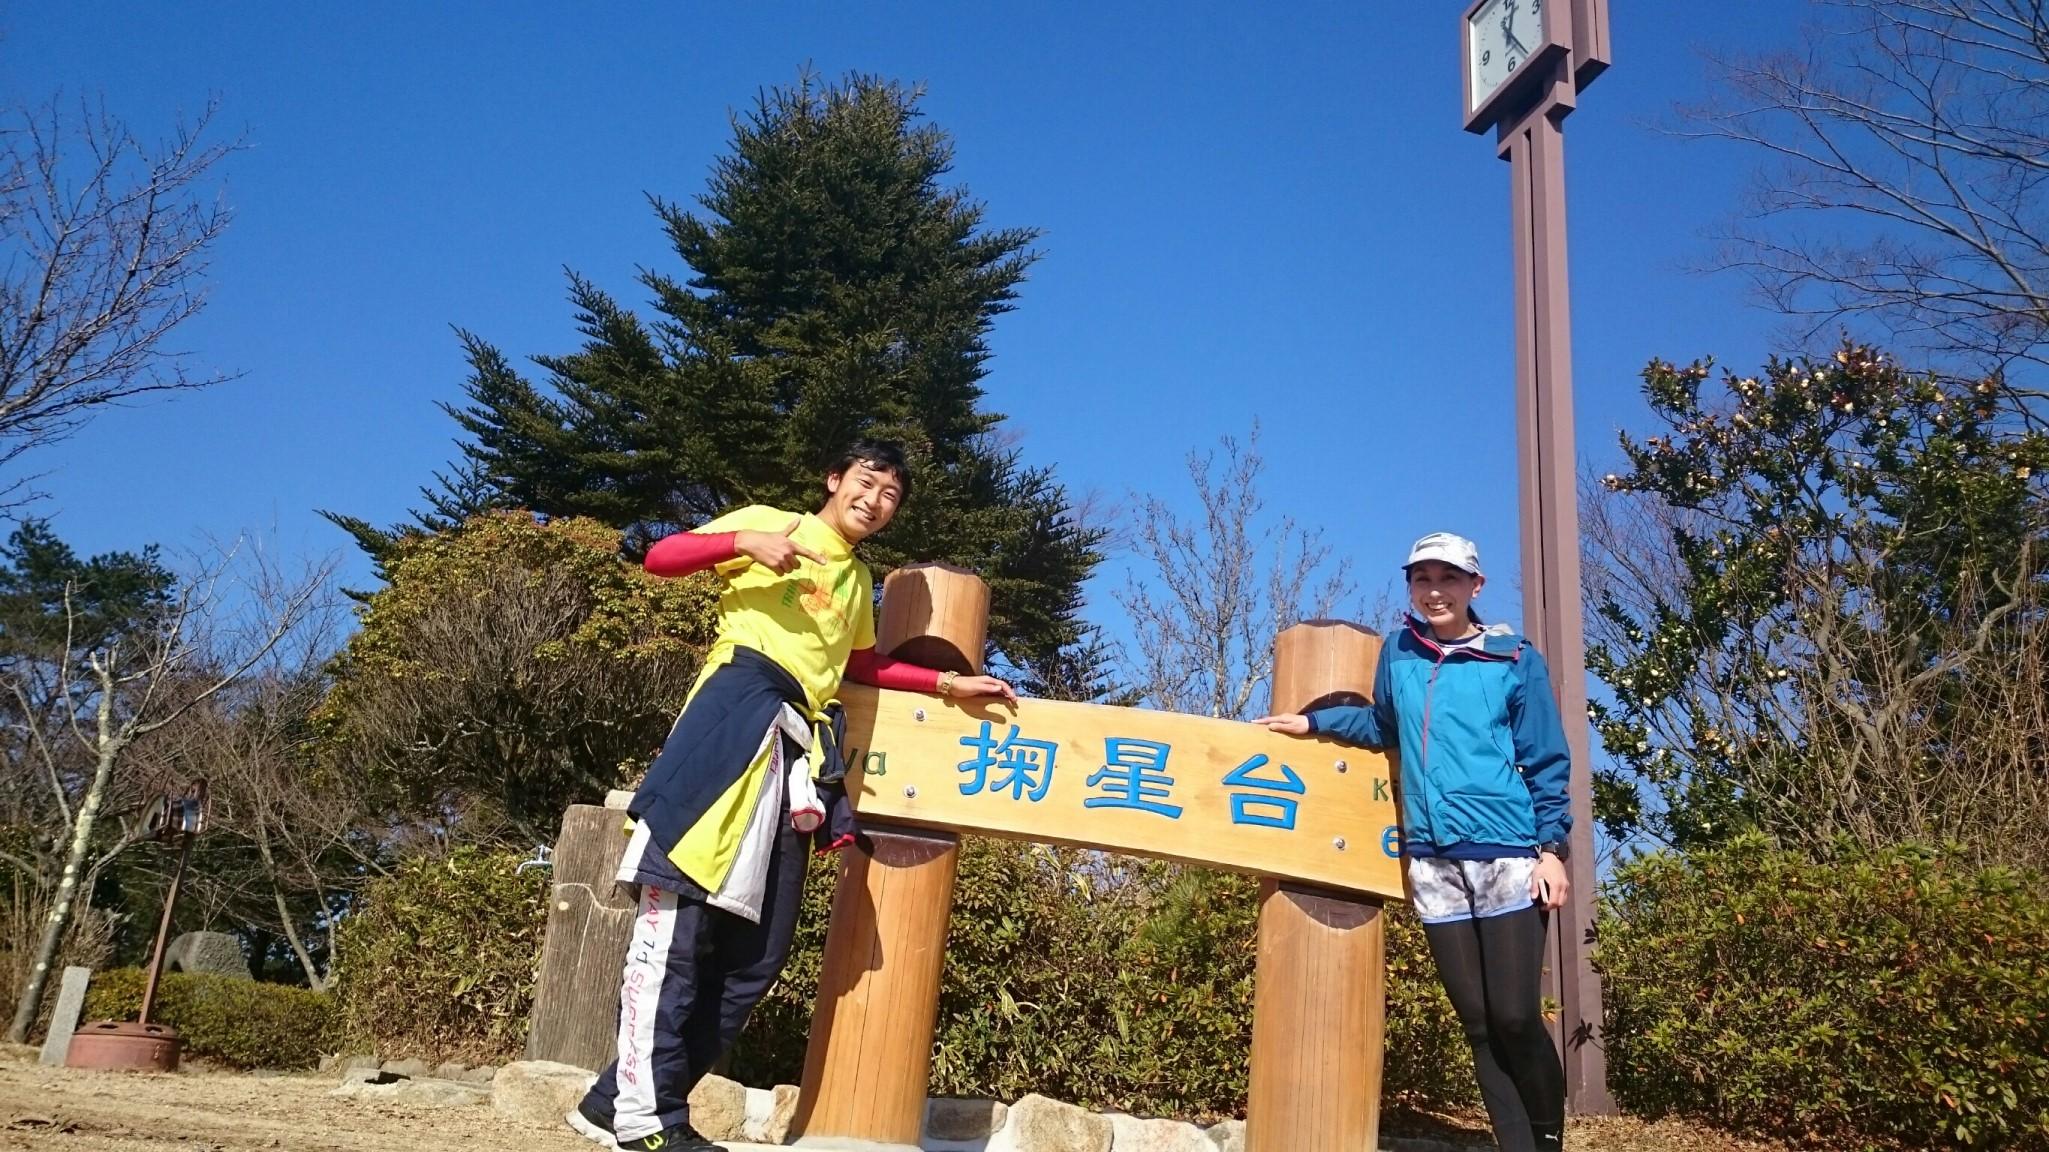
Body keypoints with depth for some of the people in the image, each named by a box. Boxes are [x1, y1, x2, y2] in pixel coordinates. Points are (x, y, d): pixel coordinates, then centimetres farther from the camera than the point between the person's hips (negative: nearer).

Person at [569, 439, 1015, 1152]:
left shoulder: (857, 582, 28)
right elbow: (660, 557, 3)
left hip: (795, 744, 8)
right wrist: (745, 540, -12)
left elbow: (863, 666, 39)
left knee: (759, 944, 3)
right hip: (736, 707, -7)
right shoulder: (772, 523, 10)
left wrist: (948, 683, 34)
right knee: (682, 905, -14)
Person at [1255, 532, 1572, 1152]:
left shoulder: (1516, 660, 0)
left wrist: (1551, 848, -5)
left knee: (1514, 1017, -5)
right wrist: (1312, 721, 16)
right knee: (1477, 1023, 7)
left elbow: (1548, 762, 1)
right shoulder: (1399, 652, 8)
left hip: (1508, 856, -3)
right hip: (1432, 863, 3)